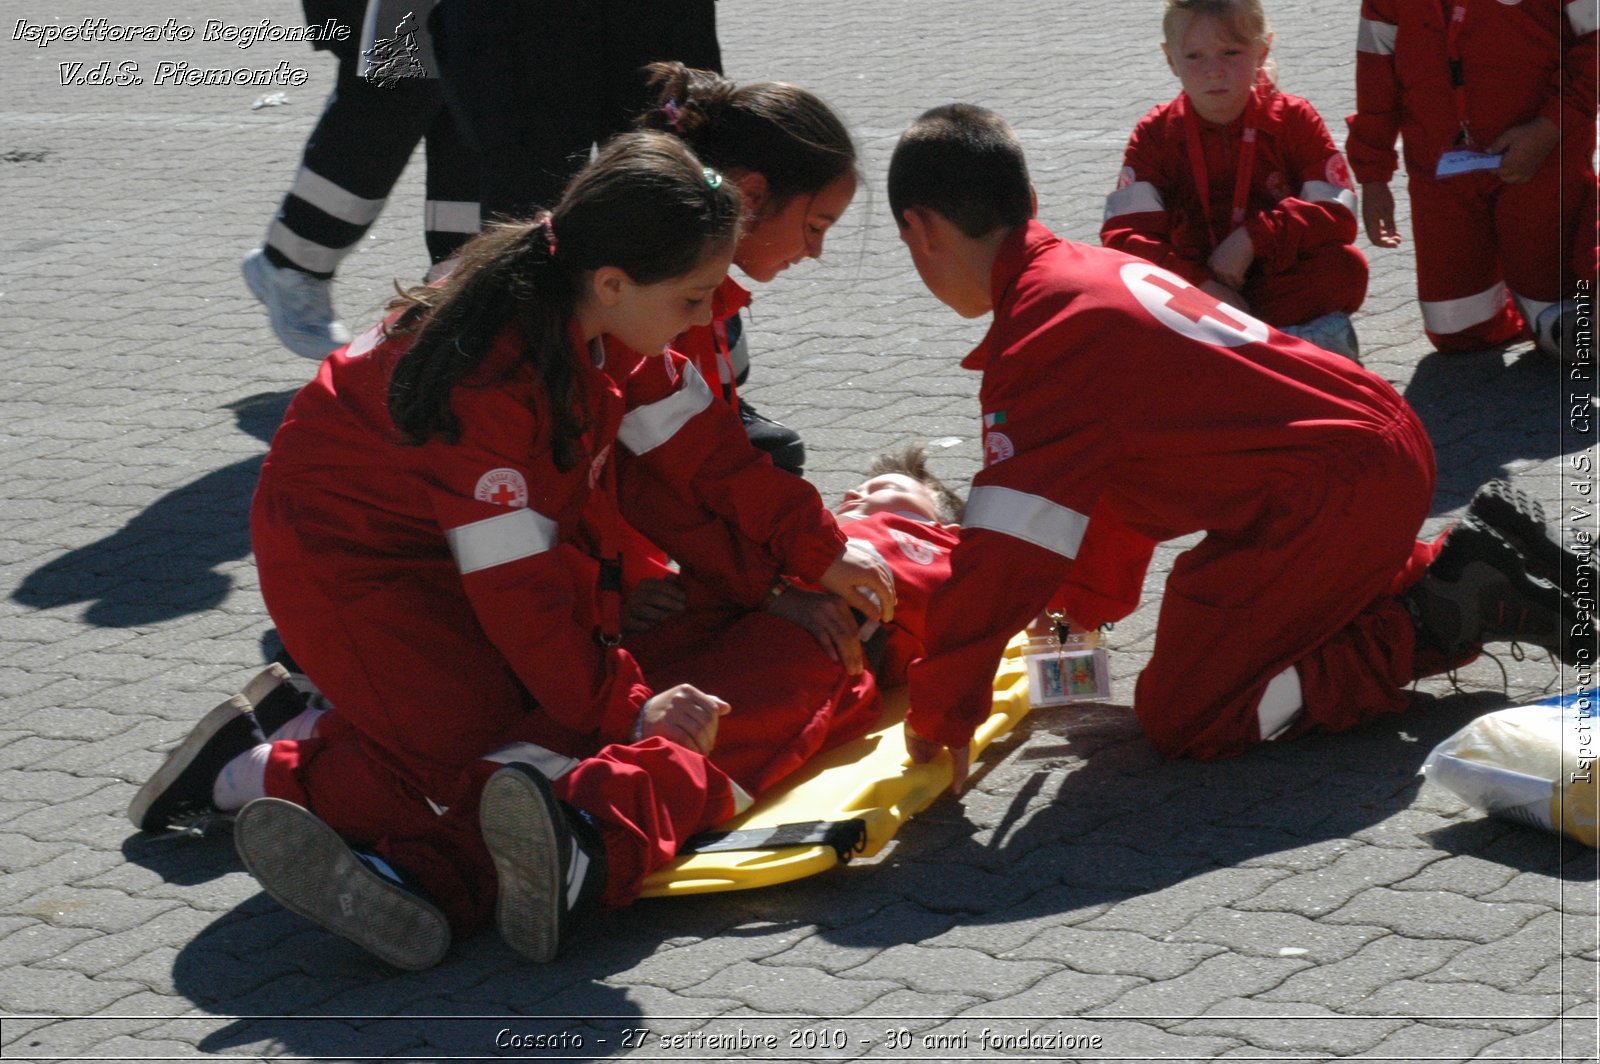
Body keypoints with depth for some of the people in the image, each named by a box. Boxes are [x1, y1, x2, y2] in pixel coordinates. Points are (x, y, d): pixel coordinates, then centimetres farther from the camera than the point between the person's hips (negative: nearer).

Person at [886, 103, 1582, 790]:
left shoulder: (1041, 339, -17)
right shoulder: (1093, 270, 13)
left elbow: (1005, 555, -19)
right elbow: (1112, 472, 27)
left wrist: (940, 718, -12)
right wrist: (1083, 604, 38)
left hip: (1335, 490, -10)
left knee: (1181, 721, -5)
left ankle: (1442, 622, -6)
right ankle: (1459, 568, 17)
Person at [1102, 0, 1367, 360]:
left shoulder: (1295, 120, 0)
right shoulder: (1155, 134, 0)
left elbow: (1338, 215, -11)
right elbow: (1124, 234, -12)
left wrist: (1253, 239, -24)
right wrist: (1201, 286, -27)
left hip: (1280, 281, 0)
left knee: (1347, 268, -30)